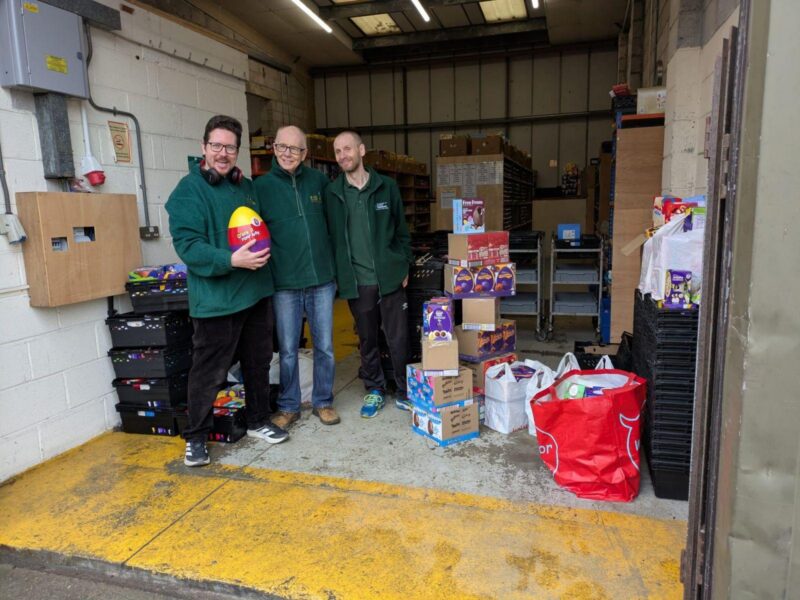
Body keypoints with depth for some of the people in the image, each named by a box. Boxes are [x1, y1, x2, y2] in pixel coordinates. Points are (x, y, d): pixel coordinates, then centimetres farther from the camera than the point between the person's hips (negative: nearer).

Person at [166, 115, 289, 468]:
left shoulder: (247, 187, 13)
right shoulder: (189, 190, -8)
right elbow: (187, 244, -18)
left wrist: (263, 250, 7)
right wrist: (231, 260, -30)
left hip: (256, 292, 7)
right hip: (215, 298, -6)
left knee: (258, 363, 17)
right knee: (209, 372, 2)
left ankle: (258, 421, 34)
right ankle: (196, 437, 20)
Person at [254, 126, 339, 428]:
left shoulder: (319, 181, 5)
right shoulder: (261, 186, -2)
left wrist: (334, 264, 14)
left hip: (322, 280, 2)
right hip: (284, 283, -2)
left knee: (324, 347, 10)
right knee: (287, 350, 8)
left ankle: (323, 401, 28)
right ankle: (288, 406, 26)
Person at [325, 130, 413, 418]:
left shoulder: (387, 187, 2)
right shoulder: (331, 193, 3)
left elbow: (401, 230, 6)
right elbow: (328, 236, 6)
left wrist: (405, 267, 3)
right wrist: (337, 275, 1)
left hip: (390, 277, -1)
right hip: (356, 281, 1)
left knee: (399, 338, 4)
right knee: (367, 340, 12)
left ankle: (405, 391, 21)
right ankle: (374, 390, 29)